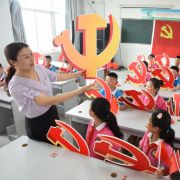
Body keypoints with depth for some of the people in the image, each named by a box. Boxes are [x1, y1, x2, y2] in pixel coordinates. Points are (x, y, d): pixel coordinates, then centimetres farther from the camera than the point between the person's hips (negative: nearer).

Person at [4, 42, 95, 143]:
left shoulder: (39, 68, -8)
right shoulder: (16, 85, -30)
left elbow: (58, 77, 12)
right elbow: (48, 101, -39)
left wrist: (77, 74, 15)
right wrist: (80, 91, -42)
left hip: (52, 112, 7)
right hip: (37, 123, -6)